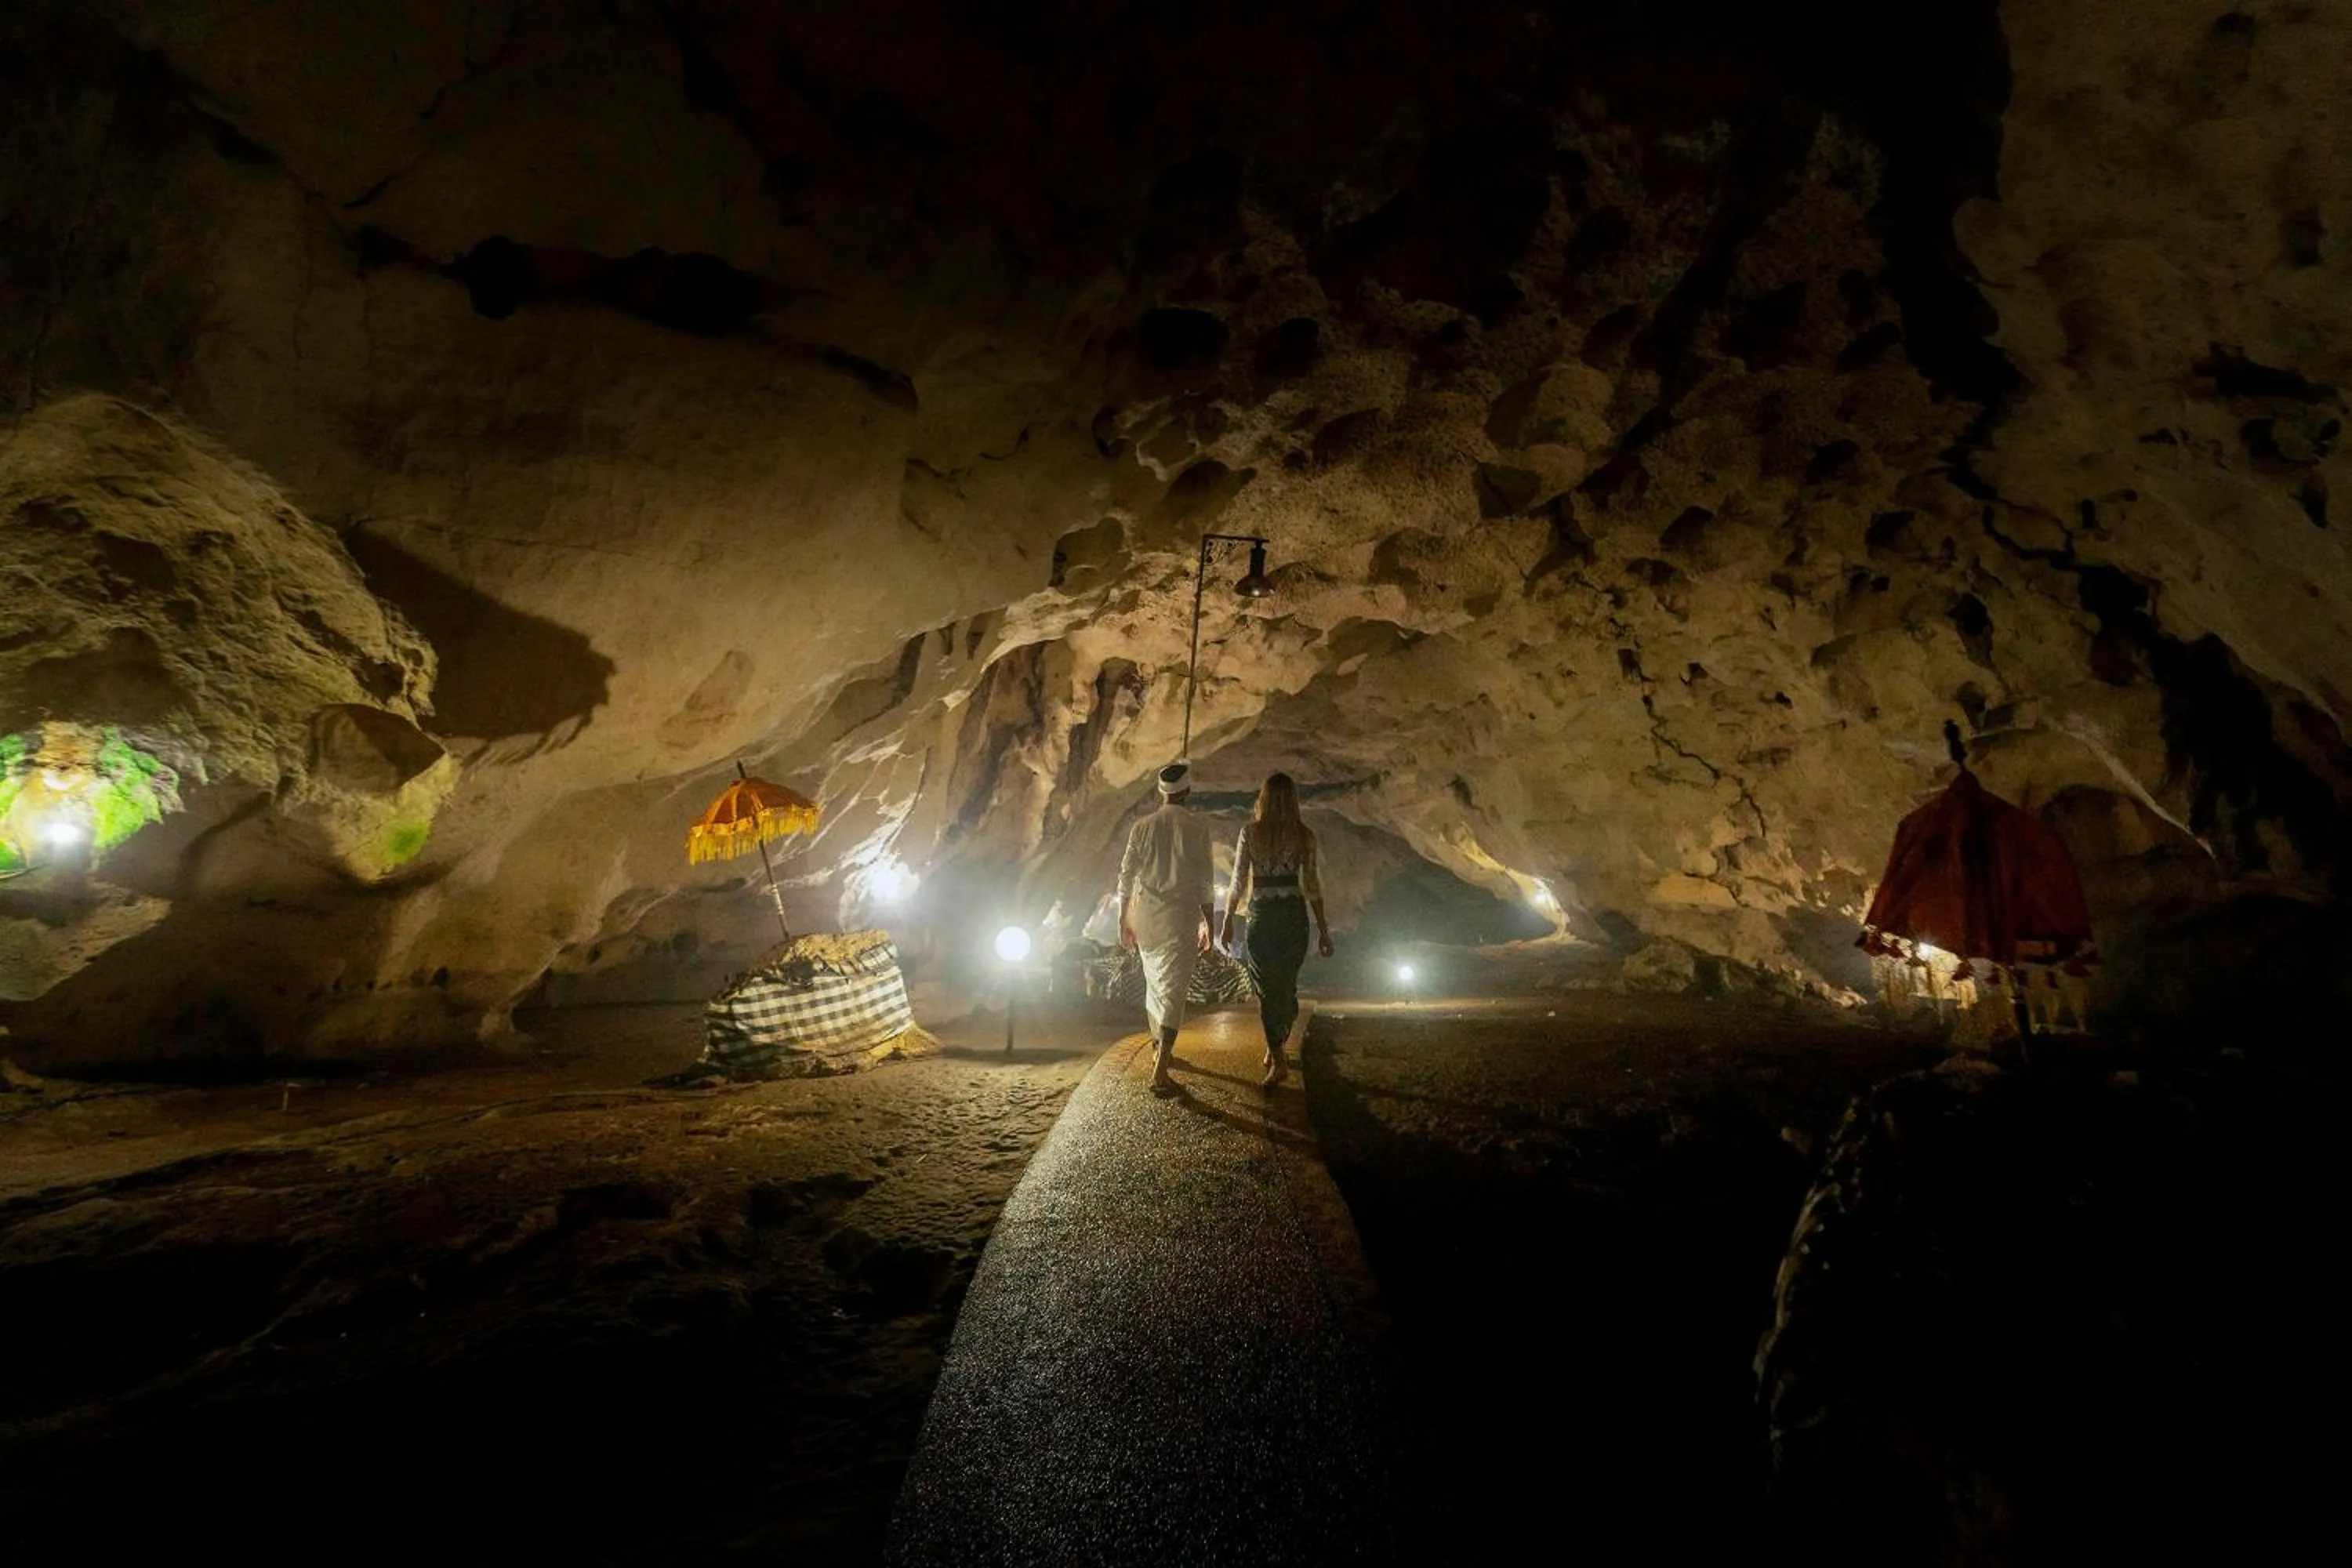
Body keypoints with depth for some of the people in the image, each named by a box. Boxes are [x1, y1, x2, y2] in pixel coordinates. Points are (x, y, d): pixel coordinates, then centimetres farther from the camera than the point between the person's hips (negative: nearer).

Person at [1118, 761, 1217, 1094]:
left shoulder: (1142, 827, 1)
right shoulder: (1196, 828, -7)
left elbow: (1126, 877, 2)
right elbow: (1206, 883, -5)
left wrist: (1124, 922, 10)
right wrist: (1208, 924, 5)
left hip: (1145, 917, 4)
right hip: (1180, 919, -4)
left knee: (1154, 983, 22)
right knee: (1173, 991, -2)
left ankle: (1159, 1049, 37)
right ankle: (1160, 1071, -9)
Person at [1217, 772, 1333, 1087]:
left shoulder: (1250, 832, -6)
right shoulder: (1304, 835, -3)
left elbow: (1238, 882, -5)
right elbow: (1312, 886, -2)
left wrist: (1227, 922, 5)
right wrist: (1323, 930, 5)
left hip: (1261, 916, -2)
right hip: (1294, 915, 2)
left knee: (1268, 989, 3)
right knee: (1288, 985, 17)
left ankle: (1278, 1059, -7)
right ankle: (1277, 1049, 29)